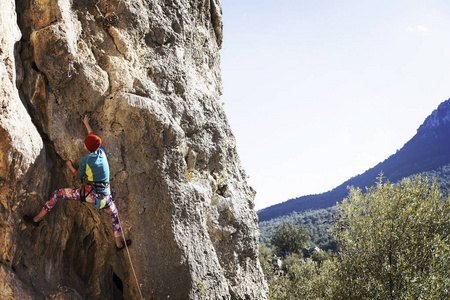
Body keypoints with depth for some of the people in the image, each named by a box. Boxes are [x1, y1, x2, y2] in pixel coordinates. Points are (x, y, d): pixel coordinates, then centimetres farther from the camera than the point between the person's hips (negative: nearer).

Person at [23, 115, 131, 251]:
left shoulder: (84, 160, -5)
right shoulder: (102, 152, 6)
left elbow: (79, 176, 11)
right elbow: (93, 137, 25)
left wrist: (70, 166, 27)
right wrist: (87, 124, 39)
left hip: (90, 194, -4)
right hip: (105, 197, 4)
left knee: (57, 193, 9)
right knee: (114, 215, 31)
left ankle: (37, 219, 14)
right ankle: (119, 244, 40)